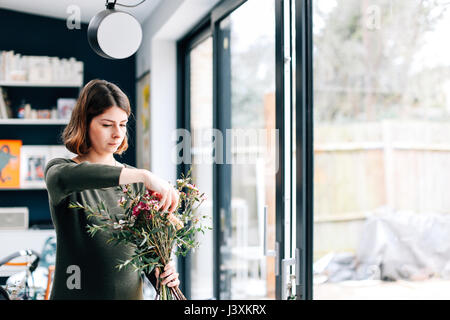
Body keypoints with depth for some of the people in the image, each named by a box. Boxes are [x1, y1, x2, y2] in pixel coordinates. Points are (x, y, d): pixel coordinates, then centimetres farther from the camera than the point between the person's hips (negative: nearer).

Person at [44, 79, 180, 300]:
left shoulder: (135, 181, 7)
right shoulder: (57, 170, -6)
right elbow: (67, 177, -30)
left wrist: (160, 274, -10)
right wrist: (145, 176, -38)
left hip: (130, 292, 3)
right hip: (77, 292, -3)